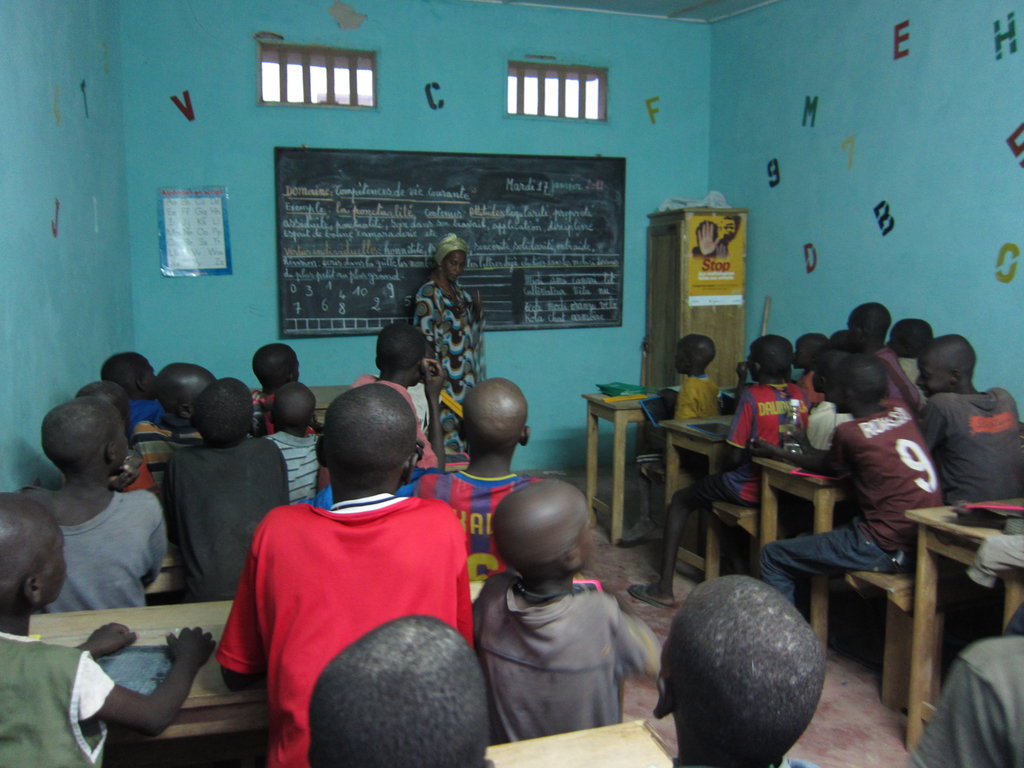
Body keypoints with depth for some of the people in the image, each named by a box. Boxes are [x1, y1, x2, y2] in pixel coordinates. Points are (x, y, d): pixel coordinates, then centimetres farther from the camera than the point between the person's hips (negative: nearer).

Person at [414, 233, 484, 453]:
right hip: (445, 376, -8)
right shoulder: (428, 293, -12)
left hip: (464, 375, 8)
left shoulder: (457, 290, 12)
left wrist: (477, 312, -1)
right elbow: (425, 337, -15)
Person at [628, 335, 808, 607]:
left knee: (680, 501, 13)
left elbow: (734, 458, -17)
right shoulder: (799, 395, 0)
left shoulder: (752, 395, -17)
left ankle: (664, 588, 10)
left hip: (751, 490, -6)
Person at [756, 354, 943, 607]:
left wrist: (777, 453, 21)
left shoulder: (849, 433, -15)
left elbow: (826, 468, 6)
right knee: (803, 541, 26)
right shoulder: (902, 414, 4)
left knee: (773, 556, 3)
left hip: (888, 549, -8)